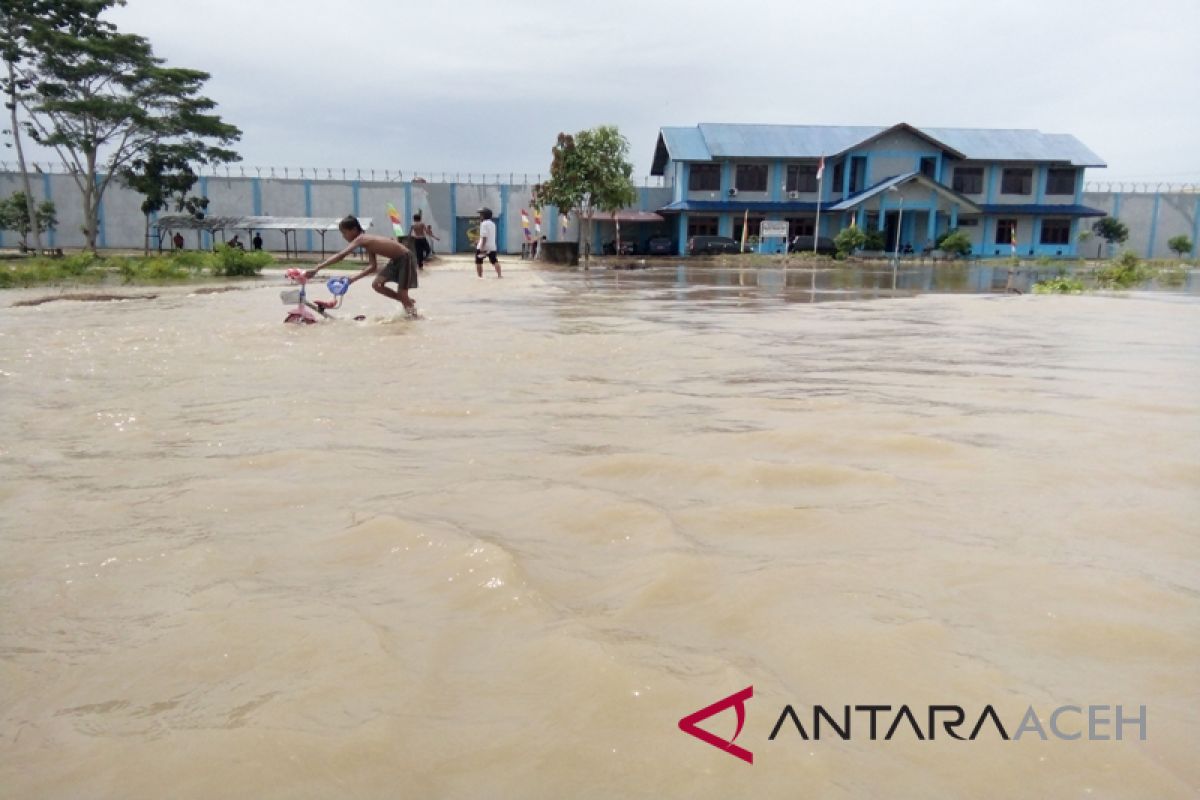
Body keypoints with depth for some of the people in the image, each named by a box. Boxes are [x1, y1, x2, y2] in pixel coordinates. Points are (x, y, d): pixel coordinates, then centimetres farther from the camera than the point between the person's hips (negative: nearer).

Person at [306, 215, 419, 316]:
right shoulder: (367, 241, 5)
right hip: (396, 259, 9)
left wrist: (316, 269, -35)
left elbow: (341, 256, -32)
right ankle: (408, 302, 23)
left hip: (404, 258, -9)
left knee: (401, 293, -6)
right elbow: (373, 266, 3)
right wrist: (353, 279, -6)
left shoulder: (360, 239, -22)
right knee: (376, 285, 9)